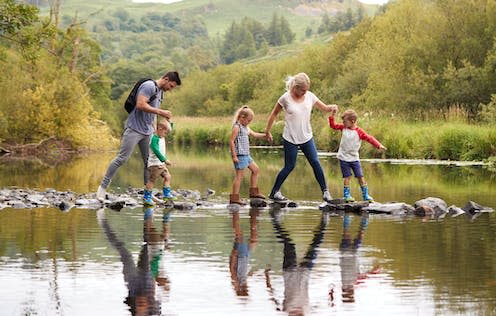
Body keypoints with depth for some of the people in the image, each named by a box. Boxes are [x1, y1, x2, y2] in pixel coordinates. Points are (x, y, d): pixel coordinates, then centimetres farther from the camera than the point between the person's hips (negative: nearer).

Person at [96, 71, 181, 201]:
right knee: (122, 158, -9)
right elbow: (140, 105, -22)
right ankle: (103, 186, -1)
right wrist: (160, 112, -19)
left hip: (147, 132, 9)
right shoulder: (149, 86, -12)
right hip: (134, 129, -9)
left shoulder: (160, 92, 18)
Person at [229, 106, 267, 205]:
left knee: (256, 169, 17)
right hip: (240, 155, -10)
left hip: (246, 155, 10)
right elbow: (231, 141, -17)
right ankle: (234, 197, -7)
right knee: (239, 175, -9)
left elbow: (254, 134, 26)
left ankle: (253, 191, 26)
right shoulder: (237, 127, -13)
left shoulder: (245, 127, 16)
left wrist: (265, 135, 11)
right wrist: (234, 156, -20)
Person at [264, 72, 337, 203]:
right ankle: (274, 192, 14)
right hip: (290, 138, -4)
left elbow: (324, 108, 5)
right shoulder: (286, 98, -12)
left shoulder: (310, 96, -2)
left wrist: (332, 107, -18)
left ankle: (325, 191, 5)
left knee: (315, 163, -3)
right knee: (289, 166, 1)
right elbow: (274, 114, -1)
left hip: (307, 137, 4)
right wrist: (267, 131, 3)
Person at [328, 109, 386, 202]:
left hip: (354, 158, -1)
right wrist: (332, 116, 0)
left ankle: (365, 195, 10)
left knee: (360, 176, 2)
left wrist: (379, 145, -23)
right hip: (344, 157, 1)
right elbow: (333, 125, 12)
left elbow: (369, 138, -14)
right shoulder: (343, 128, 2)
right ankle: (346, 195, 7)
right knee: (347, 176, -1)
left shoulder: (359, 131, -11)